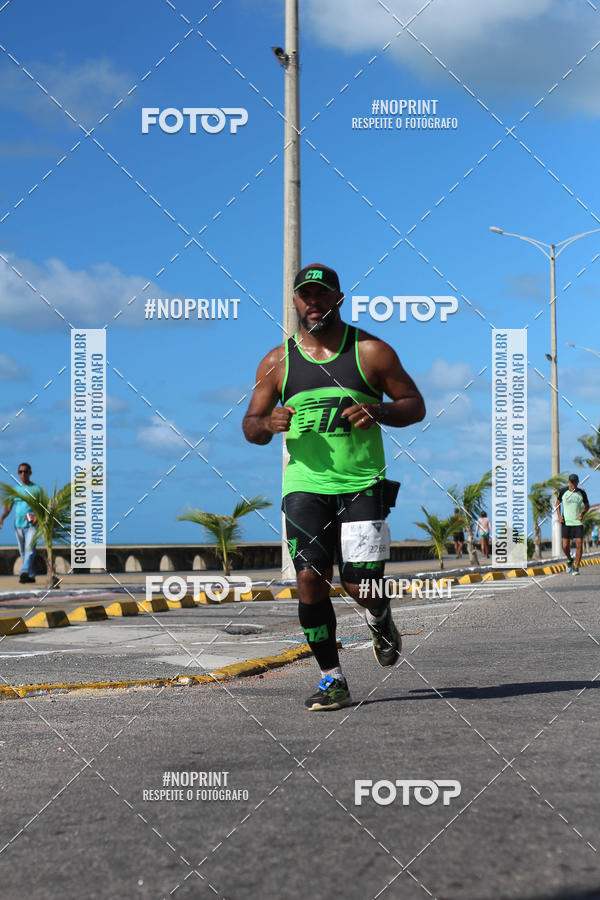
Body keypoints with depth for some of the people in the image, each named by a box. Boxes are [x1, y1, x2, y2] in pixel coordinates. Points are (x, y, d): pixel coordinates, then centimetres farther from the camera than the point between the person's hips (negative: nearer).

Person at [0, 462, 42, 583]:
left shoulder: (36, 488, 5)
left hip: (32, 524, -5)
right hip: (18, 524, 5)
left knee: (30, 548, -19)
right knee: (23, 551, 7)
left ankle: (24, 573, -31)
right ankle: (31, 576, 16)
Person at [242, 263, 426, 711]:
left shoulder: (371, 352, 3)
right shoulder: (277, 362, 9)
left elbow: (416, 405, 6)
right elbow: (250, 426, 12)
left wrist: (380, 411, -14)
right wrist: (269, 423, -12)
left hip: (362, 485, -2)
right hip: (305, 485, 2)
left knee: (360, 586, -8)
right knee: (310, 579, -9)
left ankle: (381, 618, 30)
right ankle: (332, 679, 3)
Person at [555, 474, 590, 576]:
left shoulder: (582, 492, -1)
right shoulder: (563, 491, -2)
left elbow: (587, 506, 11)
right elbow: (558, 503, 13)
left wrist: (582, 513, -10)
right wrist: (559, 516, 0)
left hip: (578, 522, 0)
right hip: (566, 522, 0)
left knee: (579, 545, -9)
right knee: (565, 546, -5)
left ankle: (576, 567, 4)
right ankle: (569, 560, 27)